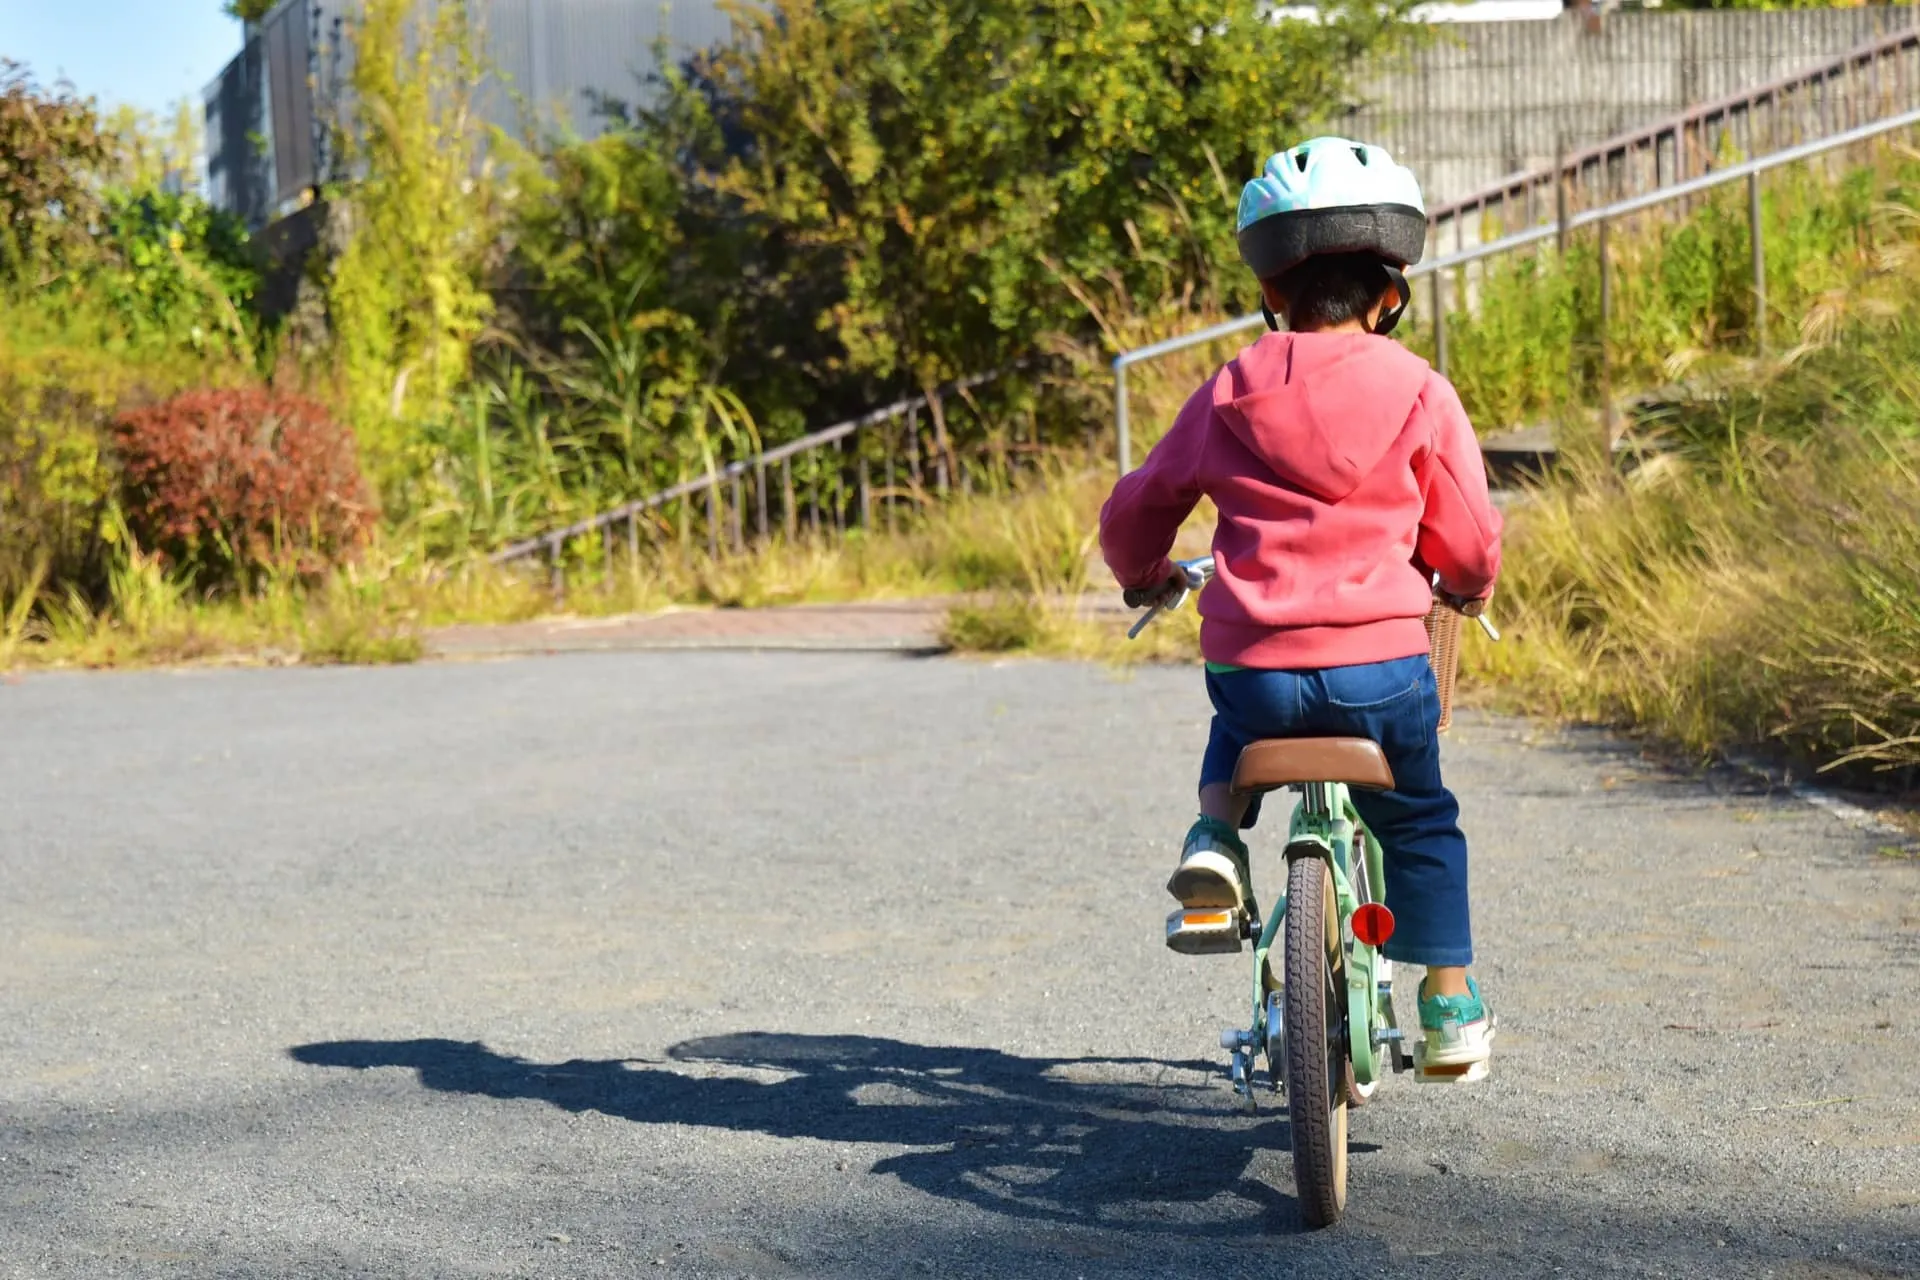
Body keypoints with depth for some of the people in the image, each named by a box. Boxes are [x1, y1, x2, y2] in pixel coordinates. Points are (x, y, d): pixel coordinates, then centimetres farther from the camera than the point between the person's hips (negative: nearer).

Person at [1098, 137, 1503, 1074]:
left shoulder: (1229, 394, 5)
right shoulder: (1418, 395, 0)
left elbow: (1133, 511, 15)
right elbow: (1469, 544, 4)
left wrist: (1142, 574, 37)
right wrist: (1468, 585, 28)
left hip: (1253, 667, 1)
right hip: (1381, 666, -1)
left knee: (1237, 733, 36)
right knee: (1420, 822, 23)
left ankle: (1213, 838, 10)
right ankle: (1449, 1004, 26)